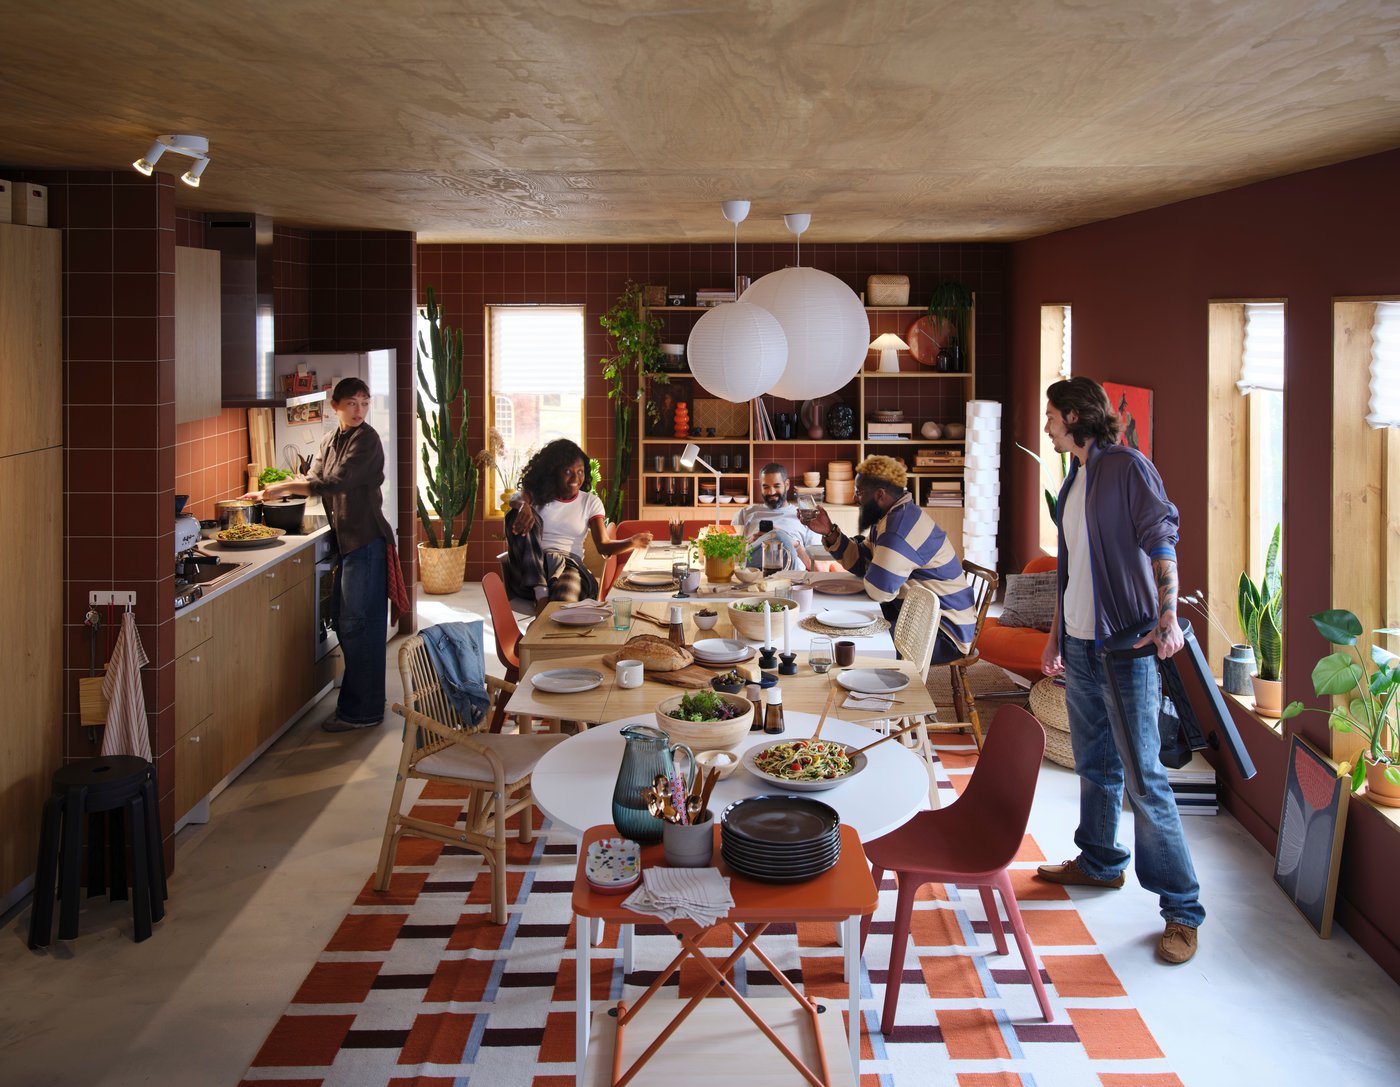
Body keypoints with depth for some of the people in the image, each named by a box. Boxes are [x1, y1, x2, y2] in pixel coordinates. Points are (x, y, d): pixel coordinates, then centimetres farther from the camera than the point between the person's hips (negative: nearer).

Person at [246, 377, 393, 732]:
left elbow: (335, 483, -22)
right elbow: (314, 480, 11)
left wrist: (283, 488, -21)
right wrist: (273, 491, -5)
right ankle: (366, 700, 26)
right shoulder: (330, 440, 13)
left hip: (366, 542, -9)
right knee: (343, 619, 14)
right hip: (346, 540, 9)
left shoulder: (366, 438, -13)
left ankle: (361, 711, 2)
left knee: (357, 624, -6)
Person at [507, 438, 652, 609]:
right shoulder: (538, 494, 11)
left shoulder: (590, 502, 12)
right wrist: (523, 505, -38)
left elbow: (603, 545, 0)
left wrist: (632, 542, -21)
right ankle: (541, 594, -35)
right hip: (534, 566, 3)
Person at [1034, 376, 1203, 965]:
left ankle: (1182, 909, -1)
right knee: (1094, 765, 19)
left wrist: (1167, 616, -26)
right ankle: (1101, 861, 36)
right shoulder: (1074, 480, 17)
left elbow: (1161, 542, -16)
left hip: (1126, 644, -9)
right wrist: (1056, 635, 24)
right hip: (1081, 646, 9)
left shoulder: (1127, 467, -9)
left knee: (1144, 778, -8)